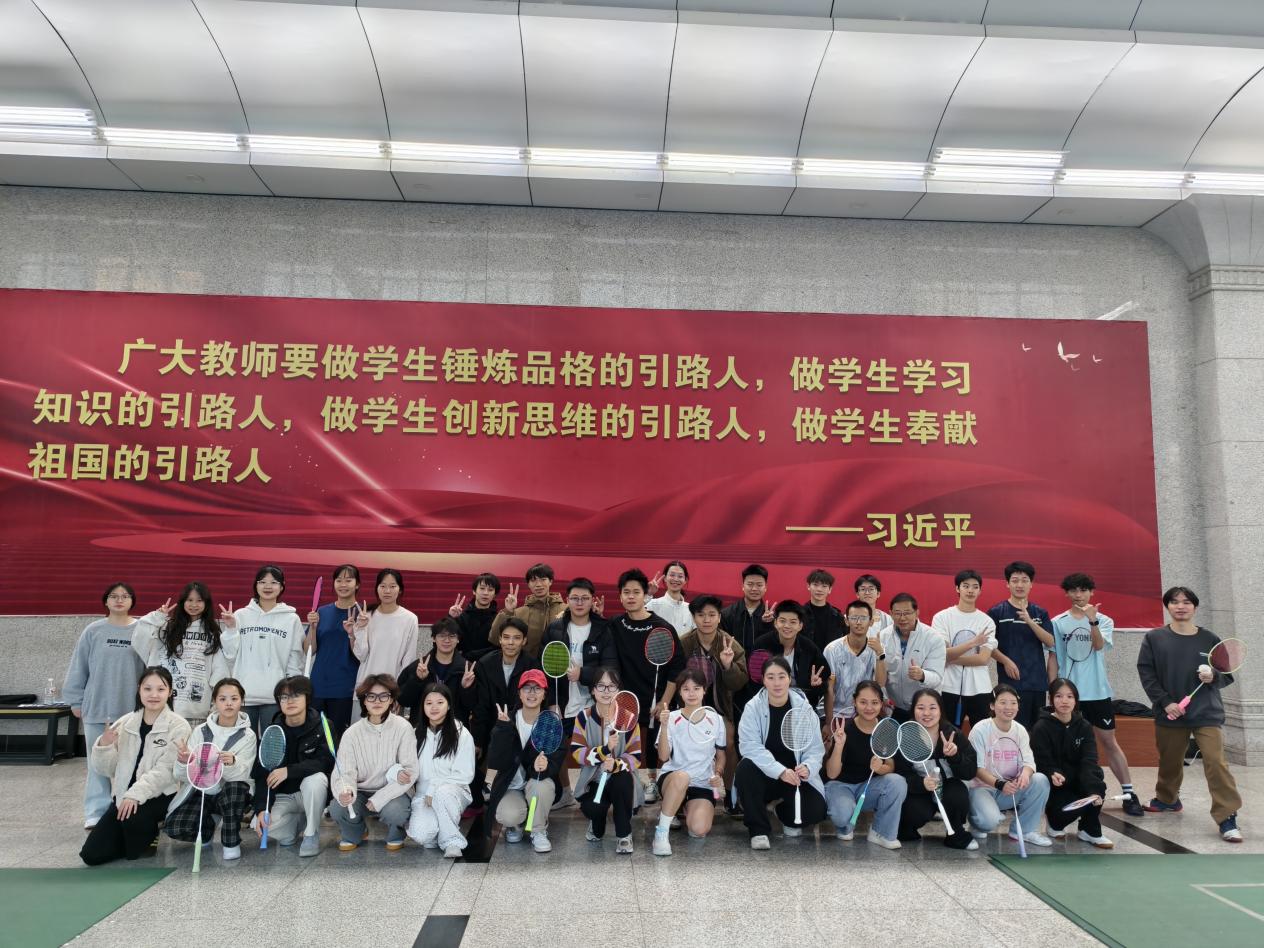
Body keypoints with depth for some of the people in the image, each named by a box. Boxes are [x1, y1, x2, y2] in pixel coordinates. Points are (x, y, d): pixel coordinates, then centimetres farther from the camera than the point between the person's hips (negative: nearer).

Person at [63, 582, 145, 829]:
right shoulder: (93, 631, 1)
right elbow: (78, 668, 6)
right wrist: (75, 701, 6)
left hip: (132, 707, -1)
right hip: (96, 707, 1)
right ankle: (96, 813, 15)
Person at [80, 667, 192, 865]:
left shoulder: (178, 726, -9)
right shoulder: (125, 723, 5)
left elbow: (165, 771, -18)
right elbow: (105, 769, 4)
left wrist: (135, 795, -30)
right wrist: (104, 745, -15)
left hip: (159, 795, -5)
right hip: (123, 796, 5)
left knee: (133, 814, -34)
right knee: (91, 855, -5)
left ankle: (146, 838, 1)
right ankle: (138, 834, 23)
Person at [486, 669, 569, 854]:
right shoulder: (507, 720, -7)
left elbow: (557, 758, -19)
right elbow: (497, 761, -18)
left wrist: (545, 766, -43)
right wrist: (504, 728, -30)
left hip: (540, 782, 0)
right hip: (510, 787, 0)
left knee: (542, 786, -35)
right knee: (508, 816, -31)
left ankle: (539, 832, -5)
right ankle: (514, 825, 9)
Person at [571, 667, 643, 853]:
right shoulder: (583, 717, -5)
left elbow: (636, 757, -10)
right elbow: (576, 753, -13)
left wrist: (616, 765, -32)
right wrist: (604, 750, -30)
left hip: (621, 778, 0)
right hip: (592, 780, 0)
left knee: (622, 780, -35)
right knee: (592, 807, -31)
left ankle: (624, 835, -12)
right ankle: (597, 827, 12)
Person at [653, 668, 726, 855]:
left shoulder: (716, 719, 4)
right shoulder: (671, 718, -2)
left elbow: (721, 755, 13)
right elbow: (664, 756, -11)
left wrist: (718, 773, -7)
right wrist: (664, 727, -23)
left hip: (703, 783, 2)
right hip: (672, 778, -2)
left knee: (699, 830, -23)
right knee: (682, 777, -39)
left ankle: (688, 810, 16)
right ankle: (662, 831, -21)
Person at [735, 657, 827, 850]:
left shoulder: (803, 707, -6)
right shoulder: (753, 707, -11)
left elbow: (815, 748, -7)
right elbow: (751, 746, -21)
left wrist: (807, 768, -29)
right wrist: (780, 771, -33)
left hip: (795, 777, 1)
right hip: (764, 776, -1)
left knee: (815, 810, -23)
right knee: (745, 769, -32)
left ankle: (787, 815, 17)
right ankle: (758, 830, -12)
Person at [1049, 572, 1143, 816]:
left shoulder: (1104, 620, 2)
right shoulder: (1058, 623, 2)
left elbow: (1099, 645, -17)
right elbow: (1053, 658, 4)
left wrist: (1093, 621, -34)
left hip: (1098, 691, 0)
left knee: (1109, 742, 5)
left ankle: (1128, 793, 12)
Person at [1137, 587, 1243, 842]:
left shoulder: (1210, 639, -1)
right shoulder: (1154, 638, -2)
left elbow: (1229, 675, 5)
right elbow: (1146, 673, -4)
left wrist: (1213, 676, -17)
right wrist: (1165, 702, -13)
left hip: (1206, 713, -1)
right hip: (1169, 713, 1)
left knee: (1216, 763, -12)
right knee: (1170, 762, 16)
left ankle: (1227, 818, -6)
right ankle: (1167, 799, 39)